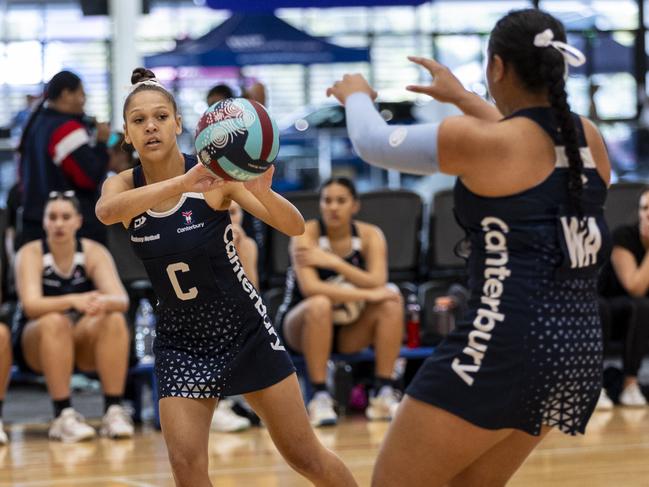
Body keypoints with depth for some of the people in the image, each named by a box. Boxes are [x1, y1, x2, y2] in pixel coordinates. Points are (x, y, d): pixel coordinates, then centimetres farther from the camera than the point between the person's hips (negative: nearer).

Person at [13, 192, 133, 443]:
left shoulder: (94, 252, -6)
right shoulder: (30, 253, -12)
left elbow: (122, 300, -19)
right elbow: (31, 305, -26)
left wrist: (104, 302, -44)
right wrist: (73, 301, -44)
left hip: (85, 342, 2)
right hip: (34, 344, -2)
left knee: (115, 320, -28)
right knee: (55, 322, -35)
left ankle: (114, 412, -29)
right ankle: (63, 416, -36)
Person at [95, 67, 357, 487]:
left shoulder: (216, 175, -14)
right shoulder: (125, 185, -7)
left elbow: (295, 227, -20)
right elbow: (106, 211, -32)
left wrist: (263, 191, -43)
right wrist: (184, 183, -47)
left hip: (245, 330, -2)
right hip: (180, 342, 2)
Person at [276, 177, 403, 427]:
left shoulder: (370, 235, -5)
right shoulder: (306, 235, -15)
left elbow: (378, 283, -20)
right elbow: (309, 287, -30)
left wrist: (333, 262, -28)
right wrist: (367, 295, -32)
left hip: (350, 331, 3)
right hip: (299, 326, -3)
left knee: (391, 302, -21)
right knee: (320, 305, -35)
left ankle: (383, 394, -21)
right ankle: (320, 397, -31)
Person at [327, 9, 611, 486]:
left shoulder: (477, 142, -10)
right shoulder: (590, 138, 8)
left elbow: (375, 143, 5)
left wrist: (356, 95, 26)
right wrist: (462, 98, 43)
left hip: (506, 346, -7)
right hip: (579, 350, 8)